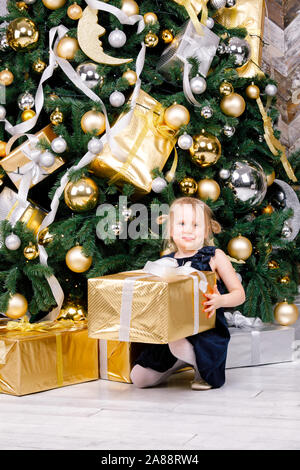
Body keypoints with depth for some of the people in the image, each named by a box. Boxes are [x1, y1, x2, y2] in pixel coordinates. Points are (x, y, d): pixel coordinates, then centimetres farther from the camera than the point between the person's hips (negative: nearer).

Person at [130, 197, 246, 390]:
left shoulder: (215, 256, -1)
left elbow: (239, 294, 0)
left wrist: (220, 300, -20)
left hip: (206, 330, -5)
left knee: (177, 344, -38)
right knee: (139, 378, -2)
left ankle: (202, 368, -2)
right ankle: (187, 359, 21)